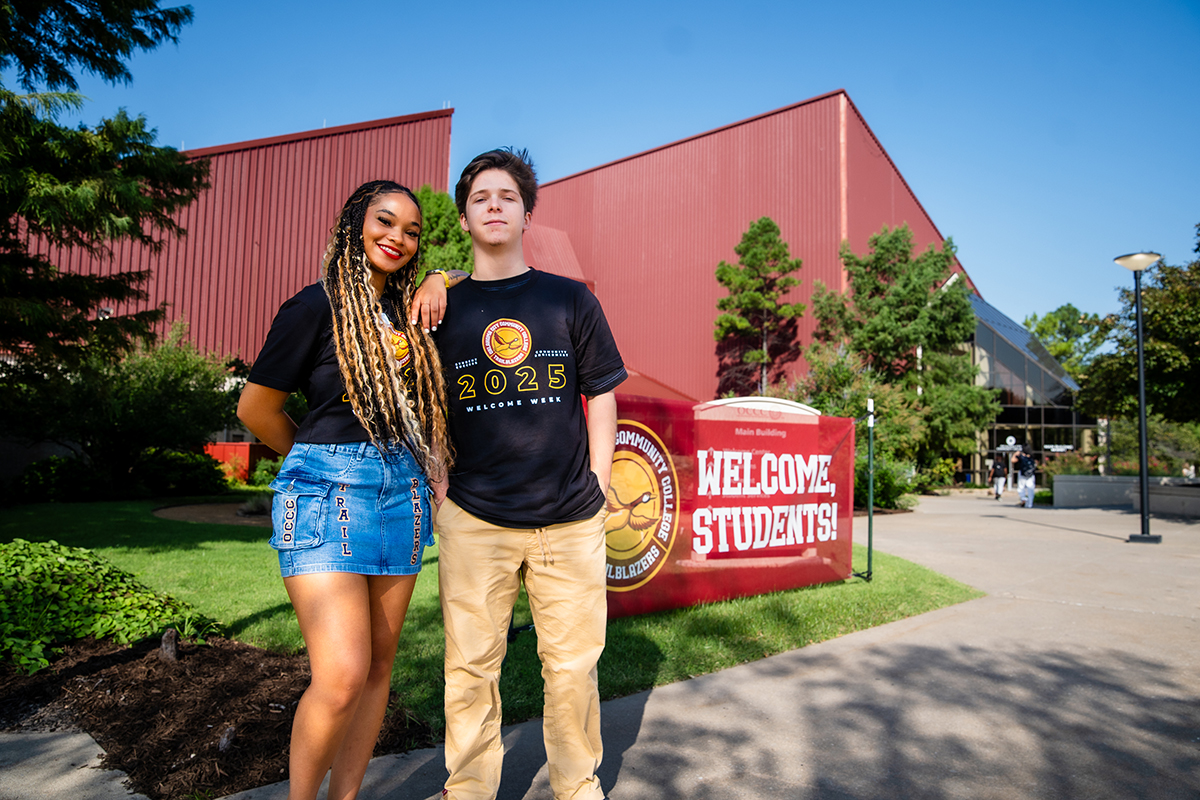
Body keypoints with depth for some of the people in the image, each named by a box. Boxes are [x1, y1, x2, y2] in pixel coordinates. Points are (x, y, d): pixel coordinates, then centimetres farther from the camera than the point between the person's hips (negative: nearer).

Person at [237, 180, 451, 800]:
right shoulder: (317, 306, -4)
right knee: (343, 676, -11)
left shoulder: (407, 309, 11)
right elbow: (256, 408, 0)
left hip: (401, 493, 6)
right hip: (327, 492, -6)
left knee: (378, 665, 10)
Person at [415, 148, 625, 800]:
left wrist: (597, 484, 2)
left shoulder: (571, 299, 6)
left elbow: (601, 395, 8)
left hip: (570, 520, 0)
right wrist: (437, 485, 2)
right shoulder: (442, 307, 6)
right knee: (470, 666, 8)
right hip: (472, 519, 0)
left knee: (572, 665, 9)